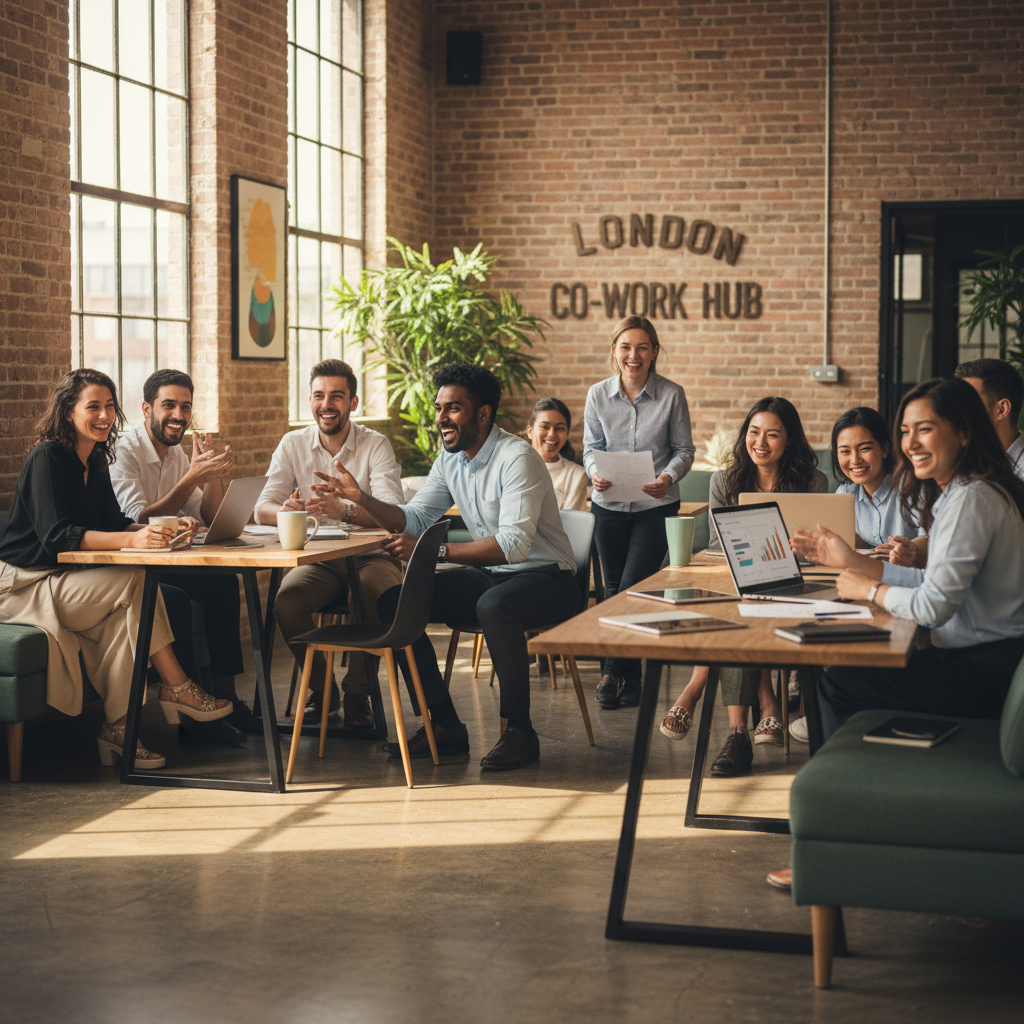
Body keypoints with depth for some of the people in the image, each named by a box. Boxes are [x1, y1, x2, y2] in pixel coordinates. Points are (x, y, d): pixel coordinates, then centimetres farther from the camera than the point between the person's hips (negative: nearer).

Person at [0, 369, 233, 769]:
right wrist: (132, 540, -37)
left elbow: (113, 522, 10)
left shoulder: (95, 462, 12)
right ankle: (175, 686, -14)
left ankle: (117, 727, -19)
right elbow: (57, 535, -26)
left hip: (65, 580, 8)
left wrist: (162, 529, -11)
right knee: (138, 581, -22)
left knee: (122, 614, -21)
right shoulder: (47, 458, -15)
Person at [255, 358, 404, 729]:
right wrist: (286, 511, -31)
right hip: (316, 558, 2)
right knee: (286, 601, -28)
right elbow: (263, 509, -5)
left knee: (372, 596, -35)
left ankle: (357, 693, -11)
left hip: (370, 556, -2)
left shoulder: (376, 445, -3)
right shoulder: (293, 444, 5)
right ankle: (321, 688, -2)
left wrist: (345, 511, -41)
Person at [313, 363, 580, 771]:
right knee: (393, 603, -9)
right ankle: (445, 726, -6)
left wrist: (434, 550, -33)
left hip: (545, 578, -8)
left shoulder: (517, 458, -20)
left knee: (494, 606, -40)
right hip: (488, 575, 8)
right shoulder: (451, 460, 6)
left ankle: (519, 731, -24)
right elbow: (414, 519, 7)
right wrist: (360, 498, -10)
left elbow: (514, 545, -29)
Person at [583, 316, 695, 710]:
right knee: (614, 589, 8)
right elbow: (591, 446, 6)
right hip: (610, 504, 3)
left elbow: (684, 450, -1)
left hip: (656, 506, -3)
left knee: (633, 587, -12)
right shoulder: (597, 395, -1)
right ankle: (630, 677, 21)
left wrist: (669, 477, -21)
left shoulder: (671, 395, -6)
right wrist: (594, 473, -16)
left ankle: (614, 673, -2)